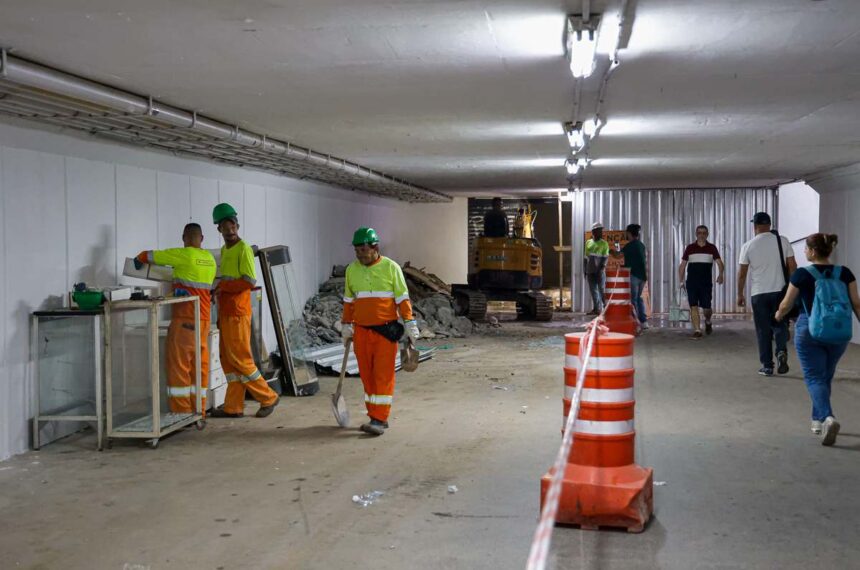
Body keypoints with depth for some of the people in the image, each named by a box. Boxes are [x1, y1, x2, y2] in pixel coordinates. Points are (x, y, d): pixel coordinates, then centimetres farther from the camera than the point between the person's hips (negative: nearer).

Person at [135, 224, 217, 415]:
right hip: (204, 320, 7)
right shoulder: (210, 259, 12)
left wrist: (139, 259, 25)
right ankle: (198, 412, 10)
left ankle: (181, 413, -3)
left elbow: (149, 255, 2)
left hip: (184, 320, -7)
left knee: (179, 366, -3)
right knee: (199, 367, 9)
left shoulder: (182, 255, -8)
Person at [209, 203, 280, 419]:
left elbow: (249, 281, -18)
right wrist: (220, 316, 17)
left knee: (240, 358, -6)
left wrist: (221, 287, -14)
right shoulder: (224, 250, 17)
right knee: (228, 360, 8)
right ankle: (233, 406, 13)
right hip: (226, 313, 9)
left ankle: (268, 397, 5)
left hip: (238, 314, -9)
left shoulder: (243, 249, -9)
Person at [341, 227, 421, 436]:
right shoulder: (351, 270, 8)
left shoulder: (391, 268, -4)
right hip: (361, 331, 4)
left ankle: (380, 420, -6)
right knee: (366, 375, 6)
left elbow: (402, 298, -1)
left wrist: (410, 323, -6)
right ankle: (375, 416, 16)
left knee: (383, 375, -7)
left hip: (386, 330, -4)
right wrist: (346, 326, 17)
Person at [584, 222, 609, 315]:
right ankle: (596, 308, 12)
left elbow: (605, 258, -6)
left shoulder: (604, 244, 1)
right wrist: (585, 271, 13)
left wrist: (601, 270, -15)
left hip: (600, 271, -4)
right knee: (593, 290, 6)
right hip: (590, 271, 4)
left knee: (602, 290, -5)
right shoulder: (588, 243, 12)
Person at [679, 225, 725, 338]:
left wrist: (720, 274, -23)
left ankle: (708, 321, 33)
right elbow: (682, 266, 9)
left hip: (706, 283, 0)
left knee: (706, 307, 1)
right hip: (691, 282, 0)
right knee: (694, 307, -8)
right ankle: (697, 330, -5)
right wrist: (681, 281, 2)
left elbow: (719, 263, -3)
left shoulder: (712, 248, 5)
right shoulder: (690, 248, 6)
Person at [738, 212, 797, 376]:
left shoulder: (748, 246, -3)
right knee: (780, 324, 13)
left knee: (763, 330, 7)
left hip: (759, 293, -1)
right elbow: (792, 266, 0)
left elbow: (742, 273, -1)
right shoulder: (783, 241, 0)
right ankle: (781, 351, -13)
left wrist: (740, 295, 9)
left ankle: (767, 366, 9)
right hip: (780, 291, 1)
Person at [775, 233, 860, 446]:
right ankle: (817, 420, 28)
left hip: (810, 331, -4)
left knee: (814, 377, -1)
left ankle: (827, 417, -24)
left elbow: (786, 305, -1)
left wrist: (779, 315, 19)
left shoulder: (802, 274, -10)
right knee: (826, 376, 19)